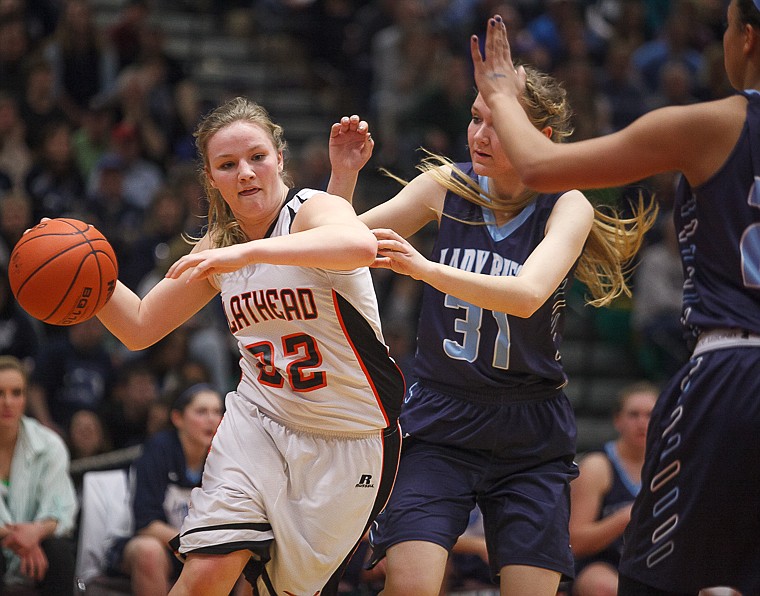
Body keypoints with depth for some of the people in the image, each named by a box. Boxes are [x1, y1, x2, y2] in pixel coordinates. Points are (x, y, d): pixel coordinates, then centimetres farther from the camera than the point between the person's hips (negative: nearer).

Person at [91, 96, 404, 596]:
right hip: (259, 422, 4)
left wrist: (249, 252, -50)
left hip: (350, 440, -4)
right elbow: (141, 327, 13)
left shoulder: (314, 210, -16)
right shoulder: (219, 248, 4)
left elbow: (361, 245, -42)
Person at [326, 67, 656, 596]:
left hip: (529, 436, -1)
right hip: (440, 420, 1)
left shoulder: (568, 207, -8)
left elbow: (527, 295, -27)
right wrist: (344, 175, -12)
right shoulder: (448, 185, 0)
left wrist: (423, 267, -39)